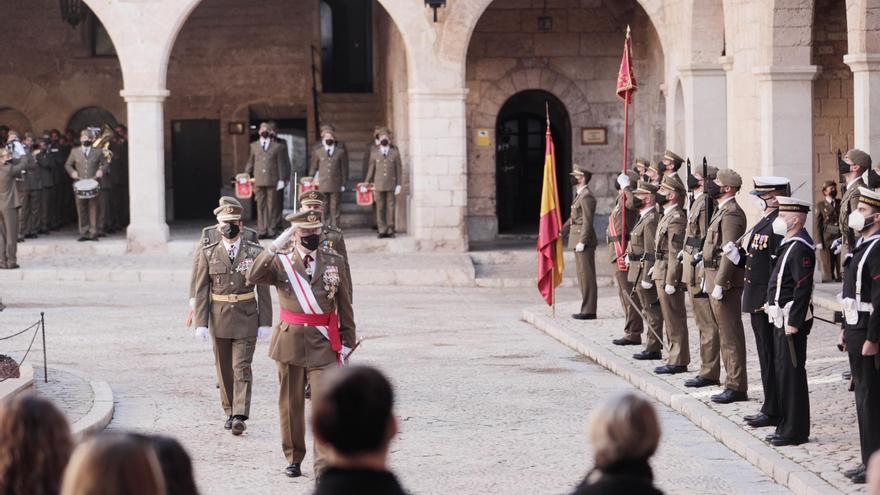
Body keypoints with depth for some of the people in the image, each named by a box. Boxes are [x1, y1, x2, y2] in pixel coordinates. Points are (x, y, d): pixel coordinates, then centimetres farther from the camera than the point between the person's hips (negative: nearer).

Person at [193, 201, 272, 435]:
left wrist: (265, 323, -3)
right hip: (219, 318, 2)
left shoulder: (255, 252, 0)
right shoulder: (208, 254, 3)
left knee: (242, 367, -9)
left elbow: (263, 290, 1)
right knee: (224, 369, 10)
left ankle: (240, 416, -14)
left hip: (246, 319, -2)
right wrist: (201, 323, -6)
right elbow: (201, 291, 1)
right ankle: (229, 413, 22)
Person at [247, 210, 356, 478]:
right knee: (291, 404, 10)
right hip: (291, 341, 0)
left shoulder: (334, 261, 4)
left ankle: (324, 466, -10)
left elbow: (345, 305, 10)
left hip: (324, 343, 0)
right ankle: (294, 459, 25)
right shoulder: (280, 260, -1)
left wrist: (346, 342, 9)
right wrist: (274, 247, -30)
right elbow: (253, 277, -21)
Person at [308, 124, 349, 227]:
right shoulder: (317, 149, 5)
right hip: (322, 184, 0)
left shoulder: (341, 149, 4)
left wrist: (343, 183, 4)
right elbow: (313, 167, 10)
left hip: (336, 184, 0)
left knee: (335, 209, 3)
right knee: (324, 209, 1)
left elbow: (344, 167, 7)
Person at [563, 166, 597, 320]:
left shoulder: (586, 197, -14)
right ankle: (586, 309, 16)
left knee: (586, 275, -7)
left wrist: (582, 242, -22)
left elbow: (587, 221, -19)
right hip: (578, 241, 10)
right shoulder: (580, 195, 17)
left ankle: (589, 311, -6)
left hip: (584, 241, -10)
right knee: (582, 276, 12)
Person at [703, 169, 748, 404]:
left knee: (730, 335, -6)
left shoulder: (731, 214, -16)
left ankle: (736, 387, -3)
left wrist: (719, 284, -23)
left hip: (726, 281, -11)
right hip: (716, 279, 11)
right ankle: (734, 383, 18)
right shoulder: (722, 211, 16)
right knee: (726, 334, 13)